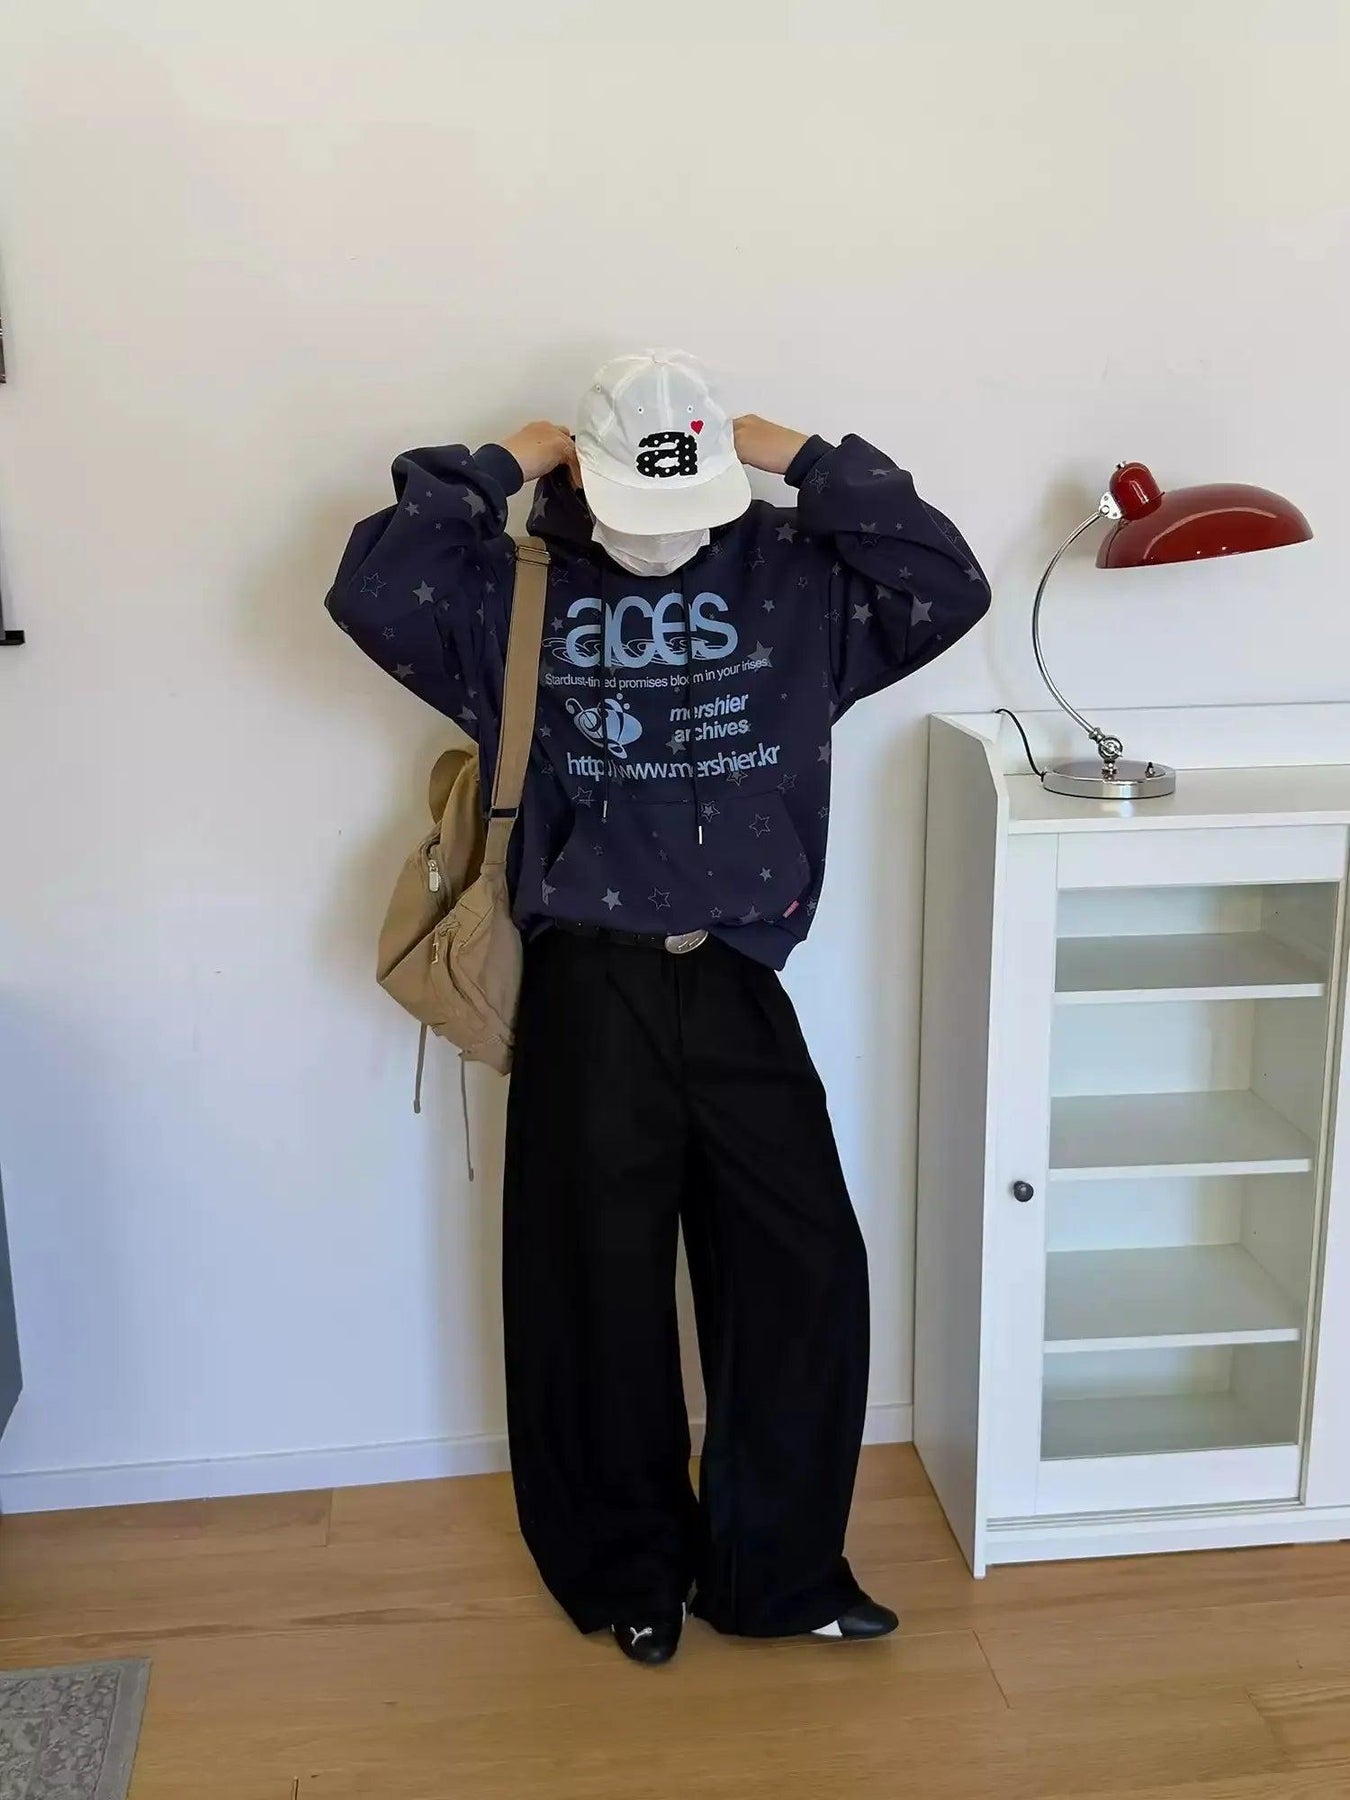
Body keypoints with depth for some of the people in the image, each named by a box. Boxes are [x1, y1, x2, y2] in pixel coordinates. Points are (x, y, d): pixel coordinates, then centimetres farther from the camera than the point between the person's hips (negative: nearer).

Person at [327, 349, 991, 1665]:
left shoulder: (791, 575, 4)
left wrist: (806, 459, -5)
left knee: (805, 1268, 5)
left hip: (735, 984, 2)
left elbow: (947, 589, -6)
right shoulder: (517, 590, -1)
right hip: (587, 992, -2)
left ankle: (776, 1570, 25)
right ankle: (630, 1570, 32)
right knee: (601, 1292, 9)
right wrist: (495, 467, -9)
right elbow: (375, 596, -16)